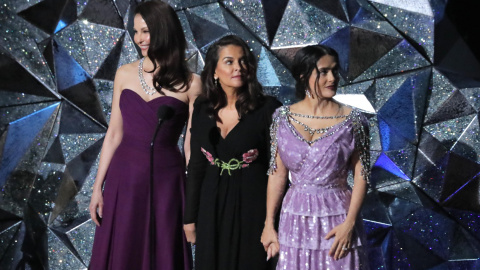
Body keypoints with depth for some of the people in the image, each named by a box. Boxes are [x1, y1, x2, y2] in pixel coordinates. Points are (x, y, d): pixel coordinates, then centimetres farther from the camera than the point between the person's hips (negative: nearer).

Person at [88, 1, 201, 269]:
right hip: (124, 176, 3)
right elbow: (114, 133, 8)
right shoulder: (125, 74, 5)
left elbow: (192, 145, -3)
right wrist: (98, 187, 7)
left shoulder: (189, 83, -5)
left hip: (165, 179, -3)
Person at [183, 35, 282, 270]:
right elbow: (196, 166, 8)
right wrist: (190, 217, 8)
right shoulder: (202, 110, 3)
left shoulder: (267, 109, -9)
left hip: (252, 206, -3)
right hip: (212, 207, 4)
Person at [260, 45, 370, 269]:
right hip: (295, 219, 2)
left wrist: (349, 223, -13)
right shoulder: (283, 117, -1)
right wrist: (269, 223, 3)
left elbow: (361, 175, -5)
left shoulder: (352, 120, -6)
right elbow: (277, 174, 4)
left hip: (336, 218, -2)